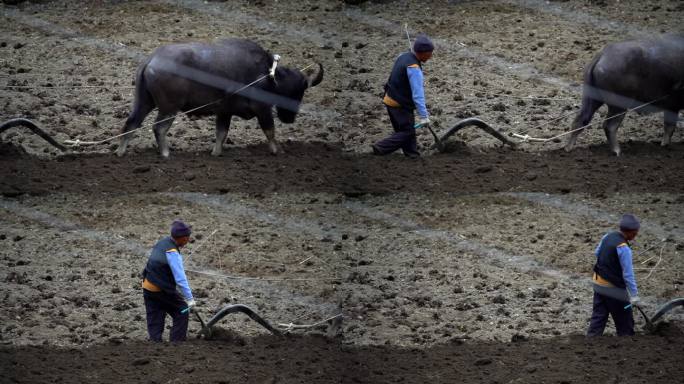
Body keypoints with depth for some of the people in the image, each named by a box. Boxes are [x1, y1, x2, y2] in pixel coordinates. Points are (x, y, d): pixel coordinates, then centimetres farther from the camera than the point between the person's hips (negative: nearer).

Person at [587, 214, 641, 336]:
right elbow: (628, 274, -22)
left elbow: (597, 253, 18)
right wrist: (634, 295, -18)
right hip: (614, 288, -8)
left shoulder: (608, 236, 0)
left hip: (598, 283, 8)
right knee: (625, 322, 7)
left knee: (598, 317, 12)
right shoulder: (624, 248, -23)